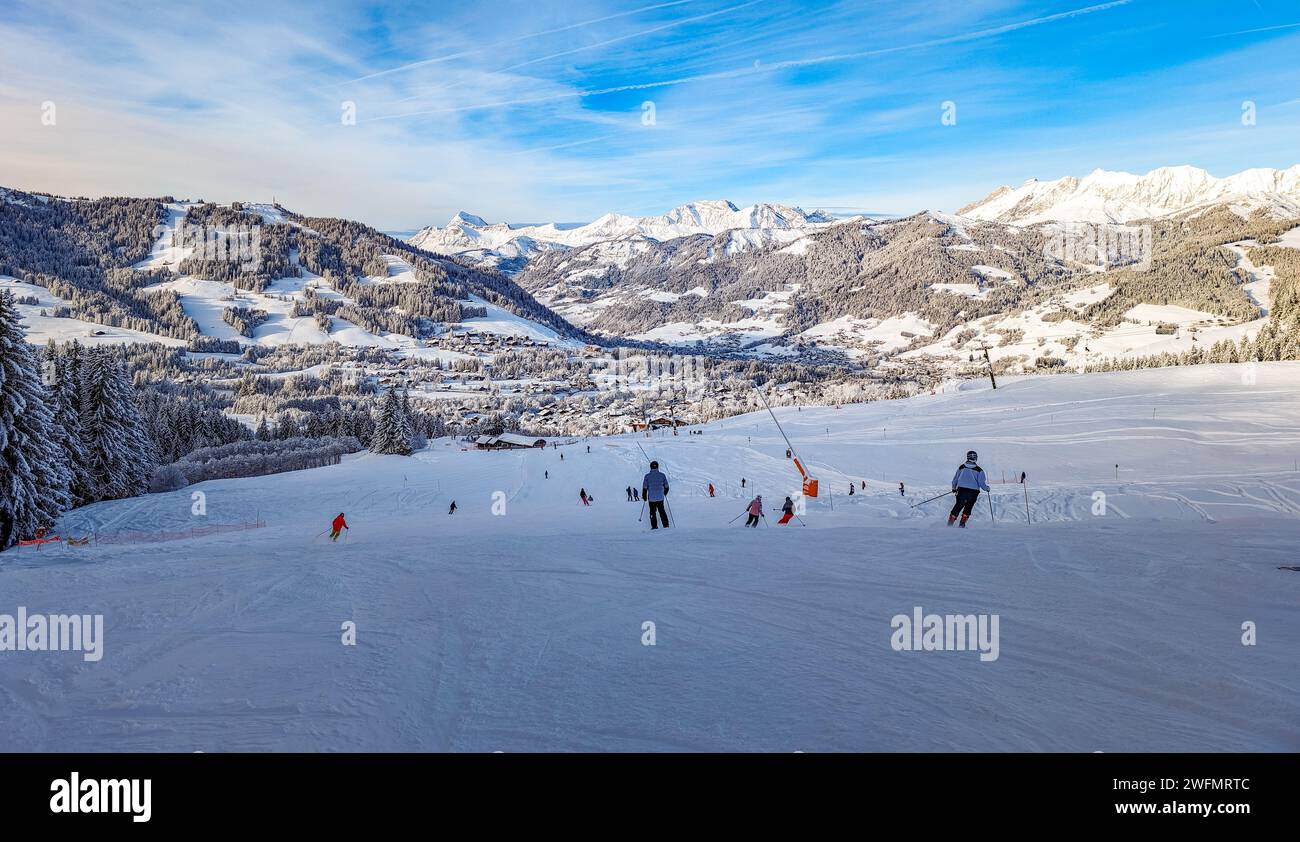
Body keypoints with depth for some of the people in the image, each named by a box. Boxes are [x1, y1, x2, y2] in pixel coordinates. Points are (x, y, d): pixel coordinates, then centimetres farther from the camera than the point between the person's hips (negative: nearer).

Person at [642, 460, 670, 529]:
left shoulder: (647, 476, -6)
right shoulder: (662, 475, -2)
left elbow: (645, 488, -3)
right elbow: (666, 486, 5)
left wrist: (644, 496, 11)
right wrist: (665, 493, 25)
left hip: (651, 498, -1)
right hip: (660, 498, 1)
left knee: (652, 512, 11)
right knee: (662, 511, 15)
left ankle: (654, 526, 9)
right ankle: (666, 525, 13)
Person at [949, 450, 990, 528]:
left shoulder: (961, 467, 4)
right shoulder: (979, 470, -4)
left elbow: (955, 479, 12)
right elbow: (982, 483, -6)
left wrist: (954, 488, 28)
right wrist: (987, 488, 14)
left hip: (961, 490, 2)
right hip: (973, 492, -2)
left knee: (958, 506, 14)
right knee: (968, 507, 16)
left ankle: (950, 523, 9)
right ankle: (962, 523, 10)